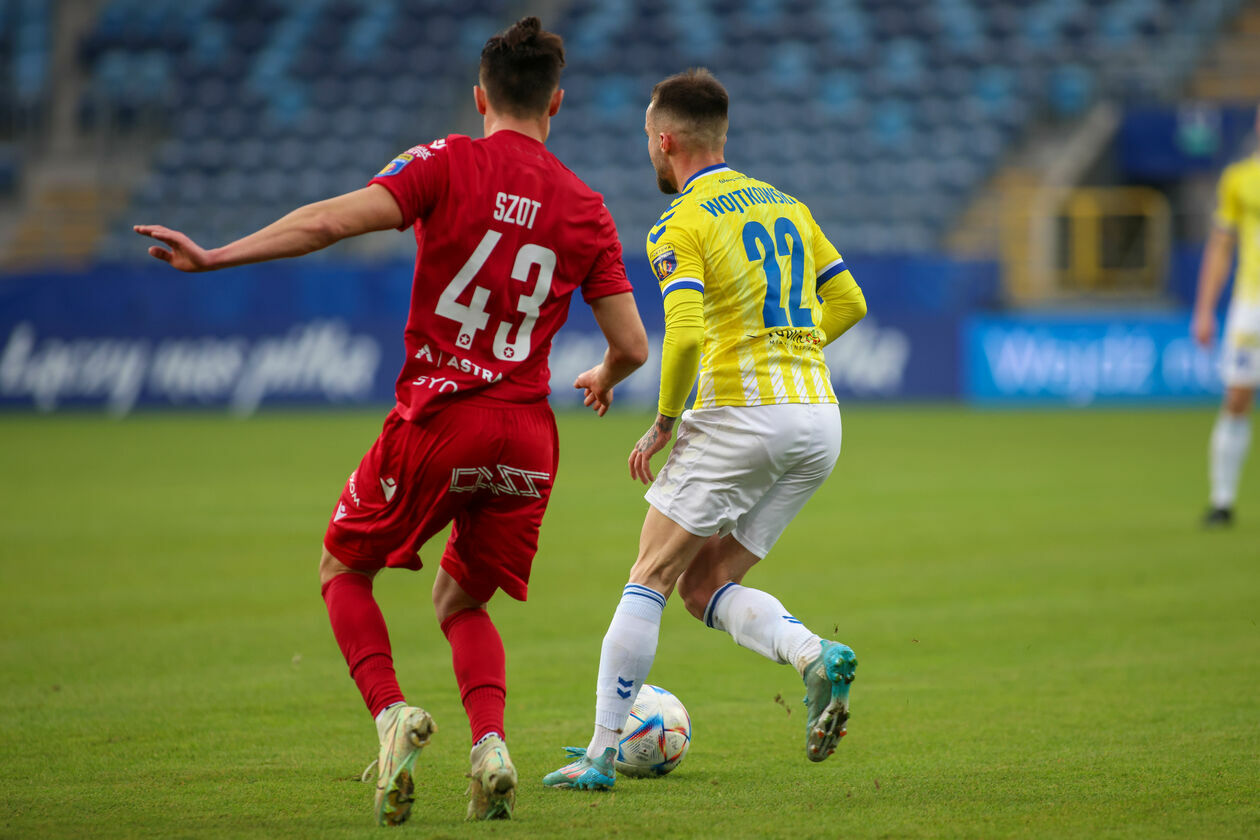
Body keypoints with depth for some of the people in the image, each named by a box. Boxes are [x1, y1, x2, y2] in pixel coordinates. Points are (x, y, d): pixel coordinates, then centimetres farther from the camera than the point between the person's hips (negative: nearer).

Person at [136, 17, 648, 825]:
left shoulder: (450, 164, -3)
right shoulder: (586, 208, 7)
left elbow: (335, 219, -16)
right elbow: (632, 346, 6)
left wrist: (216, 256, -12)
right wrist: (601, 382, 30)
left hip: (437, 418, -3)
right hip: (528, 434, 3)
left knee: (344, 571, 18)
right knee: (462, 602, 22)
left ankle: (391, 713, -7)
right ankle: (491, 743, -5)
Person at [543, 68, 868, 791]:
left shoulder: (681, 225, -7)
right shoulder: (785, 204, 16)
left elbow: (686, 335, -19)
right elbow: (848, 303, 18)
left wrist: (662, 424, -7)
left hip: (740, 415, -7)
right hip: (819, 420, 7)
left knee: (650, 579, 3)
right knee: (706, 588, 13)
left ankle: (601, 753, 2)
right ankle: (816, 656, -13)